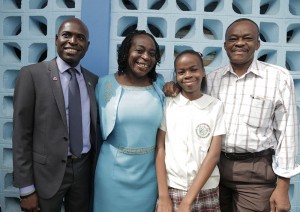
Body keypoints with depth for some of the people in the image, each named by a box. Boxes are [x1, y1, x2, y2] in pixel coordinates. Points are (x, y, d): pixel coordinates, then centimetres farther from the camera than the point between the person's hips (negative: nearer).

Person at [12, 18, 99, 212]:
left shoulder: (93, 80, 4)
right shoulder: (32, 74, -9)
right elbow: (21, 134, -10)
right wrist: (26, 188, -10)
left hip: (84, 168, 4)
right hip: (47, 170, -4)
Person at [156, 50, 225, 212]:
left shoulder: (216, 106, -4)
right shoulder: (167, 104, -1)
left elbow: (214, 154, -8)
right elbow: (160, 149, -2)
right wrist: (163, 196, -9)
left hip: (206, 192, 0)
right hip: (172, 189, 0)